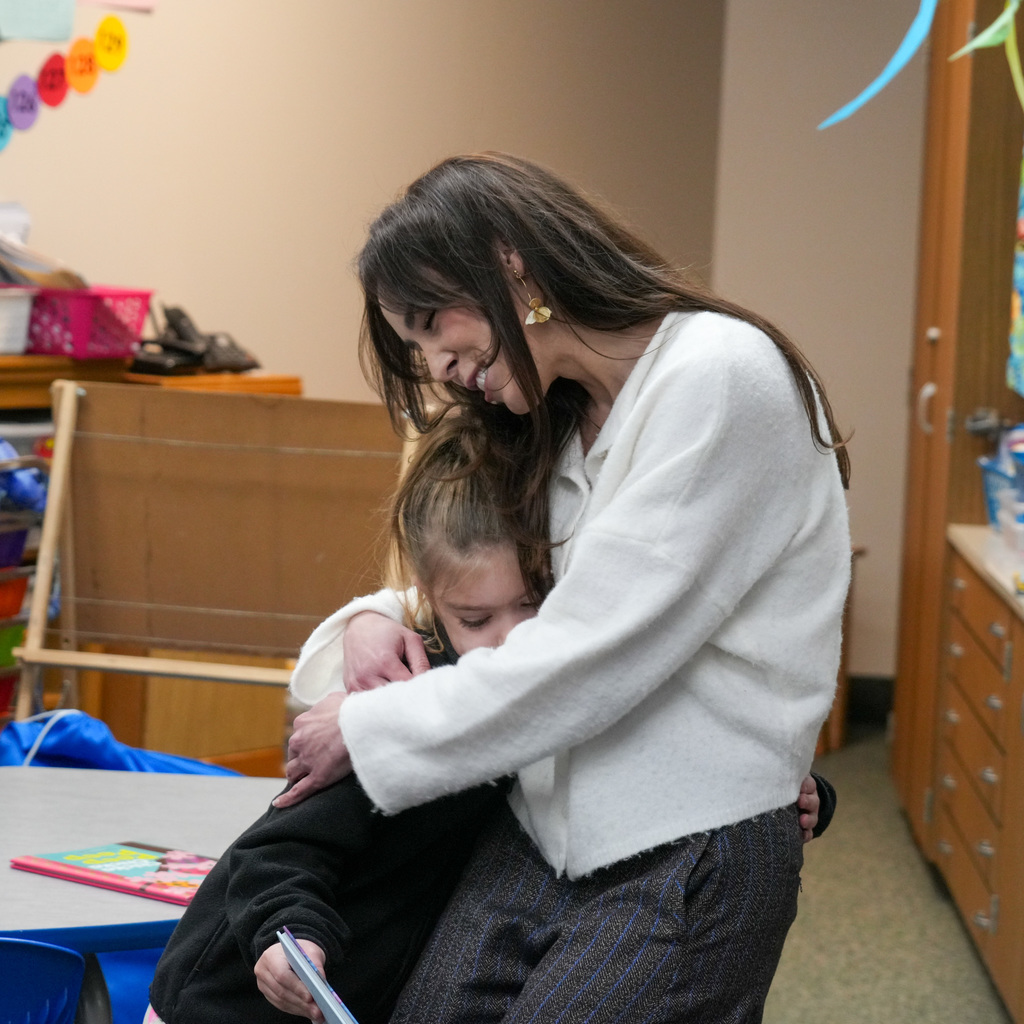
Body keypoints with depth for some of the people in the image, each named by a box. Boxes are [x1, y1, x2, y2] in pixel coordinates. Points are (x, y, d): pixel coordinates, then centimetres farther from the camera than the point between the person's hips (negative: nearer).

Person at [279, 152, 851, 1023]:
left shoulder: (723, 378, -13)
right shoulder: (561, 423, 15)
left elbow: (584, 661, -17)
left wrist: (368, 730, -8)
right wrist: (376, 618, 5)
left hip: (692, 860, -7)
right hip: (543, 831, 7)